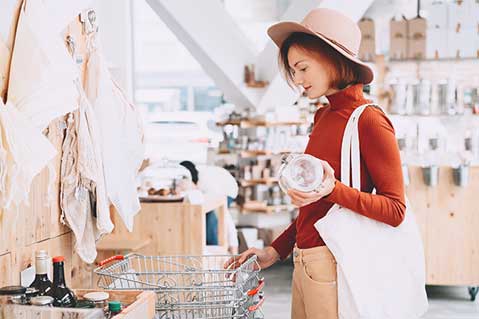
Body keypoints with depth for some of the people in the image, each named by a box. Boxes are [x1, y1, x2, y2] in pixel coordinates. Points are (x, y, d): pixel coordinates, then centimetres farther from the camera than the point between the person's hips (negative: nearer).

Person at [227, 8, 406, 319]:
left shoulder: (369, 120, -12)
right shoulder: (325, 116, 12)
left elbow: (395, 210, -14)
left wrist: (333, 190, -26)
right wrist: (275, 251, 14)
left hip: (334, 266, -7)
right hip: (304, 263, 7)